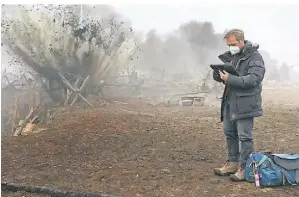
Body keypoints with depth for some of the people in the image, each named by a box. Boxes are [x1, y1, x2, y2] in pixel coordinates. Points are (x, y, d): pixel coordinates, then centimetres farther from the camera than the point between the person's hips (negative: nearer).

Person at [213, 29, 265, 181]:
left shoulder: (254, 57, -9)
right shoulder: (233, 56, 15)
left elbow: (253, 79, -21)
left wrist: (230, 79, -25)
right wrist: (221, 74, -2)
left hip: (244, 104, -8)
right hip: (229, 102, 8)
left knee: (244, 137, -2)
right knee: (229, 133, 13)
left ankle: (245, 168, 8)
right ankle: (232, 163, 25)